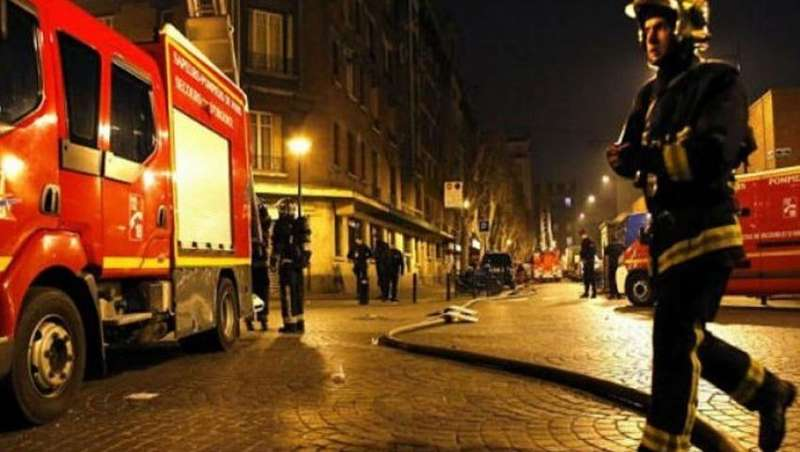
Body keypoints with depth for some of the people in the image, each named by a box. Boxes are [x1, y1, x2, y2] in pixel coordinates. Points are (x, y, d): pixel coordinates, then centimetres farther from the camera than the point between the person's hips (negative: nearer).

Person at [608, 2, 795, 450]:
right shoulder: (651, 95, 19)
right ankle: (769, 391, 31)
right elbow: (633, 155, 10)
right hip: (668, 229, 8)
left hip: (704, 228, -8)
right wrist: (623, 156, -13)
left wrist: (648, 155, -17)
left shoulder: (718, 80, -4)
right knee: (686, 337, 12)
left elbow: (713, 154, -20)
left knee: (675, 337, -12)